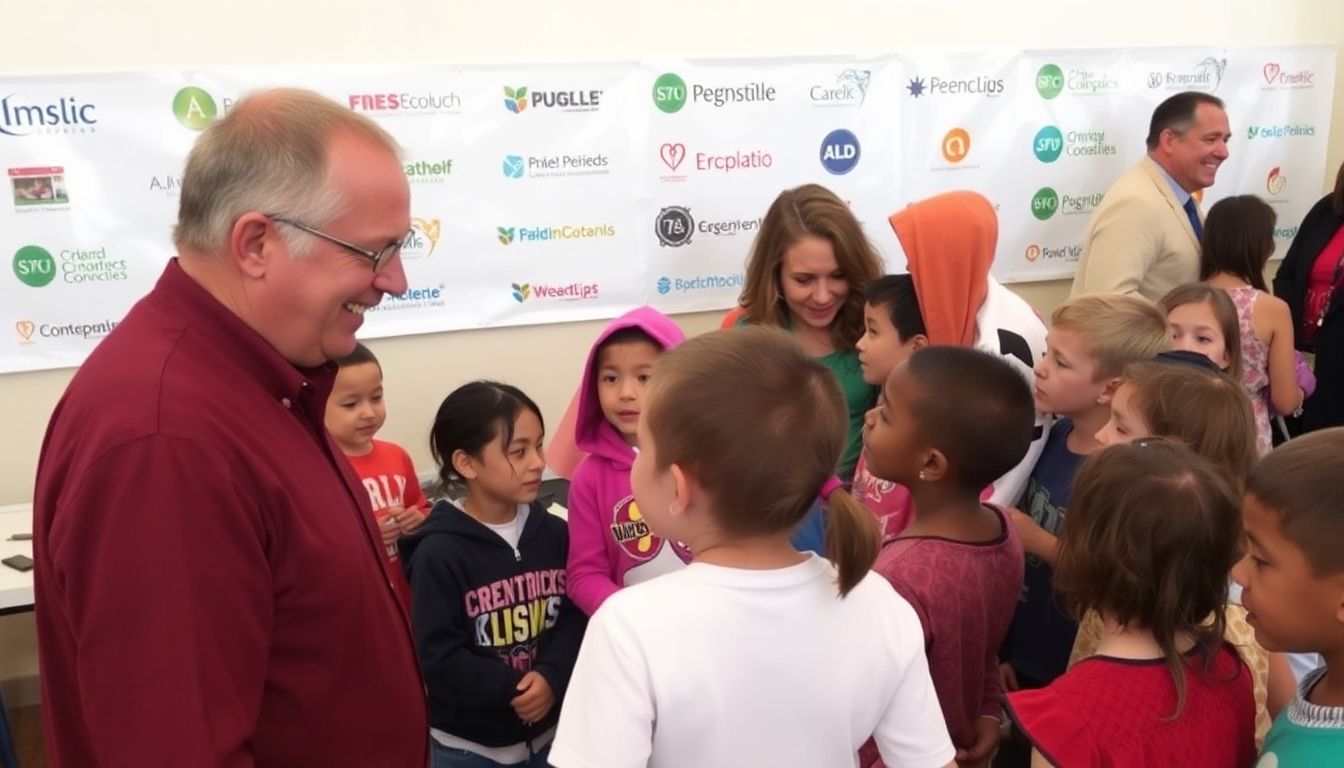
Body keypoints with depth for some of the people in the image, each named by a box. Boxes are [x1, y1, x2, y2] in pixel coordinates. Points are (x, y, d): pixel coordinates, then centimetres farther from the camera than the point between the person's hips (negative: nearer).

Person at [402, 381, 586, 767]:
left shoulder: (554, 533, -4)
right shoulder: (439, 552, -18)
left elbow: (574, 616, -2)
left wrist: (551, 676, -19)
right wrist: (516, 689, -19)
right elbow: (438, 660, -18)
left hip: (549, 731, 4)